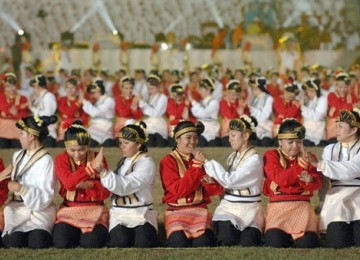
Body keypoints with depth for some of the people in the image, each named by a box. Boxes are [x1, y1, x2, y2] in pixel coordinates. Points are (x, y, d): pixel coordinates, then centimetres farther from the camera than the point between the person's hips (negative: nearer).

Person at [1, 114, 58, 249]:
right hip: (16, 209, 4)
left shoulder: (45, 161, -10)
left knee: (37, 243, -29)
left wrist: (21, 189, -25)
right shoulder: (17, 156, 12)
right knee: (13, 243, -25)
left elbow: (45, 197, -16)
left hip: (39, 212, -4)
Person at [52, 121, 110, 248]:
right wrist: (92, 168, -33)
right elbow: (69, 182, -23)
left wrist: (90, 185, -25)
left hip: (95, 210, -1)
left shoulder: (98, 158, -1)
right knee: (61, 243, -23)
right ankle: (76, 232, 13)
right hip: (70, 209, 1)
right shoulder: (61, 160, -2)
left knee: (90, 243, -25)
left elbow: (106, 192, -5)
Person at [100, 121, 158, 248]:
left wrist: (103, 173, -23)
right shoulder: (123, 162, 17)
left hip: (141, 213, -4)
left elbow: (125, 186, -18)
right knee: (120, 242, -25)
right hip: (120, 213, 4)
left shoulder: (146, 163, -7)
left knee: (143, 244, -27)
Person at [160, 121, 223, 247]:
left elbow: (218, 189, 9)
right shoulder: (168, 161, 1)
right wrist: (196, 166, -15)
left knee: (204, 242, -26)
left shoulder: (201, 159, 14)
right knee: (179, 243, -28)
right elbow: (179, 189, -14)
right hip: (177, 211, -3)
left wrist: (209, 181, -14)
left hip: (200, 210, 3)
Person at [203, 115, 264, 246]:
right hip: (228, 206, 4)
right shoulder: (233, 157, 10)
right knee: (227, 241, -22)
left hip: (248, 209, -4)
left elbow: (230, 180, -20)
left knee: (247, 244, -21)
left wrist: (208, 163, -16)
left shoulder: (254, 160, -12)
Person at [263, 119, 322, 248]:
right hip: (278, 205, -2)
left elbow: (318, 183, 0)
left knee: (307, 242, -24)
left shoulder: (307, 157, 15)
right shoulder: (271, 156, 6)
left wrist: (310, 180, -24)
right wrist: (301, 166, -18)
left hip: (302, 205, 2)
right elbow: (280, 179, -12)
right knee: (275, 242, -26)